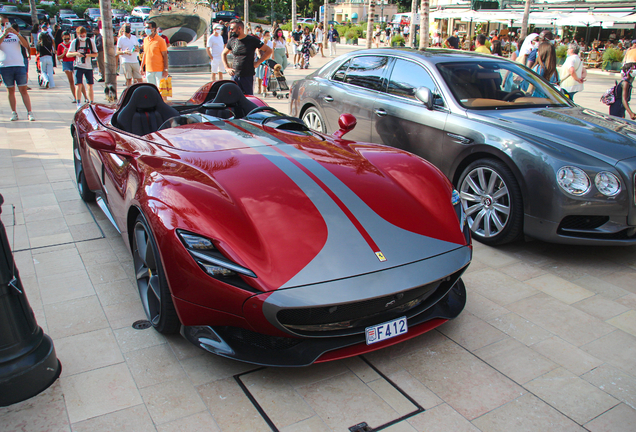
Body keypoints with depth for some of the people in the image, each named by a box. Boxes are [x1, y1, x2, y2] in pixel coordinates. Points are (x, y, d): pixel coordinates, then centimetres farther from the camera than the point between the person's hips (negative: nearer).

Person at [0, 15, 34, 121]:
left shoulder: (16, 35, 12)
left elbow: (26, 45, -5)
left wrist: (17, 33, -15)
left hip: (19, 65, 0)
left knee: (23, 90, -3)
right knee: (10, 90, 5)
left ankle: (29, 112, -3)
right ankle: (14, 113, 10)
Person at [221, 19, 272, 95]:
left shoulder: (252, 40, -4)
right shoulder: (232, 40, 8)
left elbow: (269, 51, -2)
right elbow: (224, 54, 23)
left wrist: (258, 62, -7)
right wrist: (227, 68, 11)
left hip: (248, 75, -3)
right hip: (235, 76, 4)